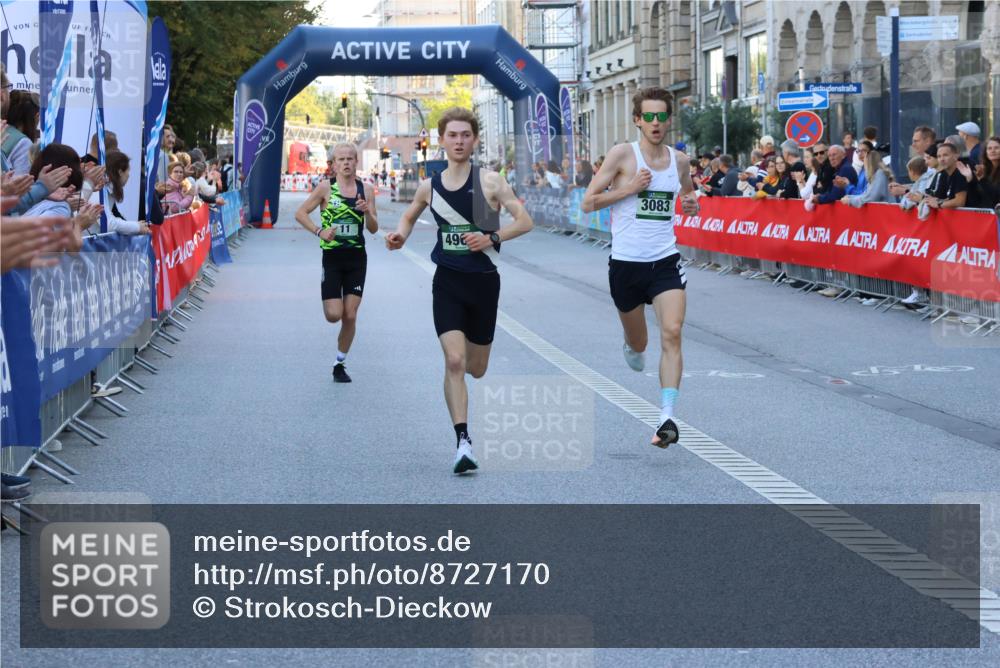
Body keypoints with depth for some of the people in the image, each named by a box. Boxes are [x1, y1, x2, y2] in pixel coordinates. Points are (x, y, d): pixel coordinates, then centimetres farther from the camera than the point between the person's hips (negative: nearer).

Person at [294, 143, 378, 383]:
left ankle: (340, 363, 14)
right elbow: (300, 213, -1)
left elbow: (373, 229, 4)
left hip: (357, 258, 2)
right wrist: (319, 231, -15)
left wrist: (367, 212, -15)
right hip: (332, 256, -2)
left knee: (350, 316, -1)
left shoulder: (366, 189, 3)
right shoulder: (326, 188, -4)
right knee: (333, 315, -7)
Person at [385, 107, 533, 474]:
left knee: (475, 368, 13)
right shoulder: (429, 187, 3)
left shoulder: (489, 181, -6)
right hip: (448, 281, 0)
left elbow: (525, 221, -8)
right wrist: (401, 234, 2)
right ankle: (463, 442, -15)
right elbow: (410, 215, 23)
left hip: (484, 280, 0)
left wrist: (492, 238, -22)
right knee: (454, 362, -16)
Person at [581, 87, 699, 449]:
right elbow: (588, 202, -6)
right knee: (638, 343, 14)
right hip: (626, 263, -2)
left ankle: (667, 419, -20)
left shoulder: (679, 160, 6)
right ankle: (632, 347, 54)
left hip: (666, 261, 2)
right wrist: (629, 188, -18)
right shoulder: (622, 154, -6)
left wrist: (692, 204, 3)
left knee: (672, 333, -18)